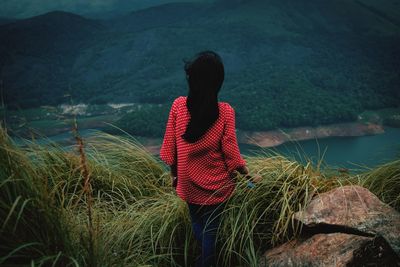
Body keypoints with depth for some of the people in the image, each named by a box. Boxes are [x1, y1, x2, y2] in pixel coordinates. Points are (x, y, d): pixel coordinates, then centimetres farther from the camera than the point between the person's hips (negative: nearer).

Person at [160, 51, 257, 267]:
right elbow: (230, 152, -14)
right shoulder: (225, 112, -21)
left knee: (197, 222, 27)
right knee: (211, 226, 19)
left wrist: (174, 172, 10)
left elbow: (170, 146, -7)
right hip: (215, 184, -2)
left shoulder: (178, 105, -17)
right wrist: (246, 174, 4)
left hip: (189, 182, 2)